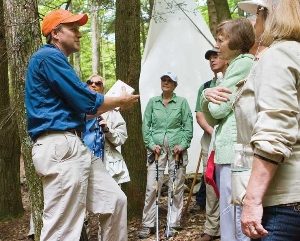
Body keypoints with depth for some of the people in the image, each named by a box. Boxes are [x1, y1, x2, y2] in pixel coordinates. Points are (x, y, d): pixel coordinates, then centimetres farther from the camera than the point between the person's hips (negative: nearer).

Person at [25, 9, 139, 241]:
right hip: (60, 146, -11)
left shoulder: (57, 61, 23)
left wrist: (115, 102, 21)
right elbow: (86, 102, -13)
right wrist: (120, 101, 4)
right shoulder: (49, 56, -9)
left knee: (115, 199, 14)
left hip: (74, 145, 11)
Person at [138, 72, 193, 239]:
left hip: (177, 149, -1)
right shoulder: (152, 102, 11)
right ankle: (148, 224, 5)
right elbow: (146, 125, 9)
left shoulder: (182, 102, 6)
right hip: (157, 148, 1)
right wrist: (151, 144, -4)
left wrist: (183, 144, -8)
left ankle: (173, 223, 12)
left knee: (176, 187, 2)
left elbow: (188, 126, 4)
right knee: (152, 186, -4)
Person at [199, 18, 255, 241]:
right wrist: (208, 98, 2)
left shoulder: (243, 63, -6)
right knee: (230, 216, 14)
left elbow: (219, 109, -12)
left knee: (234, 219, -11)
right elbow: (211, 115, 21)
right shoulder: (237, 65, 23)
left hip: (235, 148, -10)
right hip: (230, 148, 10)